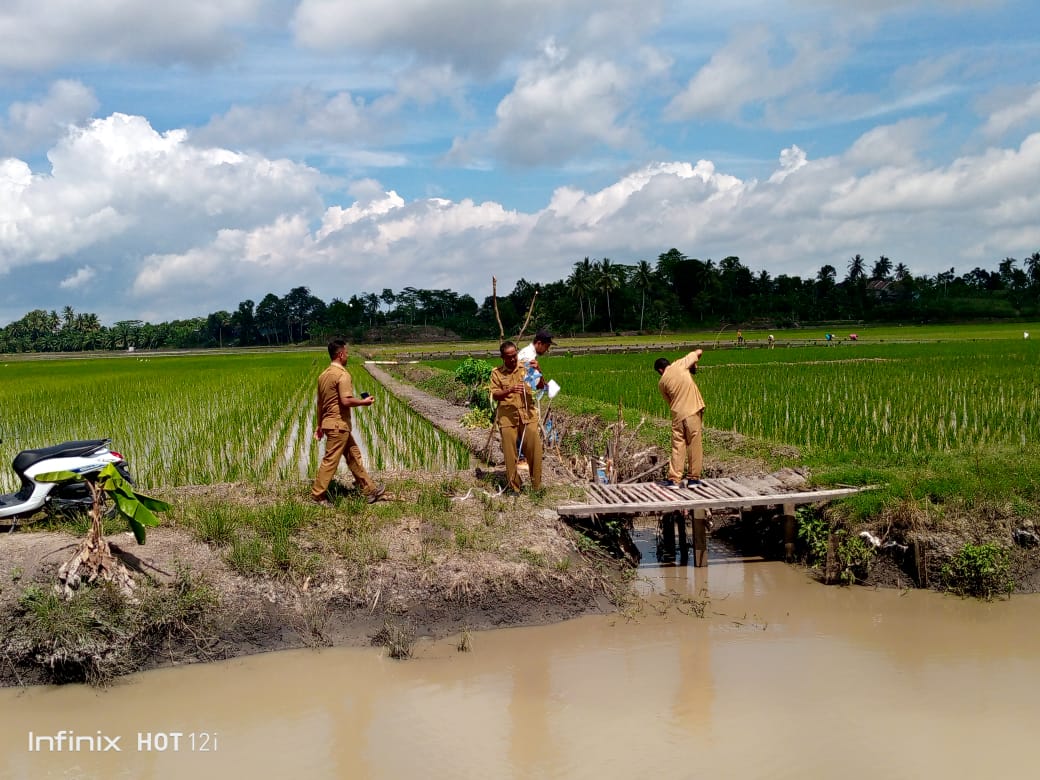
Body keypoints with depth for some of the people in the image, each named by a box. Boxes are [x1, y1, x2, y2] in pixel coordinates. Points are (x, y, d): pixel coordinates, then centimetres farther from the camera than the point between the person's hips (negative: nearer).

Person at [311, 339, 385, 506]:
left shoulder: (324, 374, 11)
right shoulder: (343, 374, -17)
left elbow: (320, 403, 16)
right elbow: (346, 401, -26)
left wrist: (319, 425, 22)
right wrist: (364, 402, -8)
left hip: (329, 423, 10)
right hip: (338, 424, -10)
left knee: (354, 454, 14)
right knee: (330, 460, -2)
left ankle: (370, 490, 20)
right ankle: (318, 495, 6)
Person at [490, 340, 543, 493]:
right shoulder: (496, 373, 6)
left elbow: (541, 386, 0)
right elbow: (495, 395, -2)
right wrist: (509, 390, -19)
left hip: (528, 415, 1)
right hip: (507, 416, 0)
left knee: (534, 450, -4)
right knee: (510, 453, 0)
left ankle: (536, 485, 8)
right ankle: (514, 487, 10)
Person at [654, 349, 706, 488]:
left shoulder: (661, 383, 7)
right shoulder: (680, 364, 1)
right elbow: (699, 352, 9)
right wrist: (694, 364, 25)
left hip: (677, 415, 1)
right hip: (693, 412, -1)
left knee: (677, 447, 8)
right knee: (695, 446, 6)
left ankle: (673, 479, 6)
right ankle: (693, 478, 11)